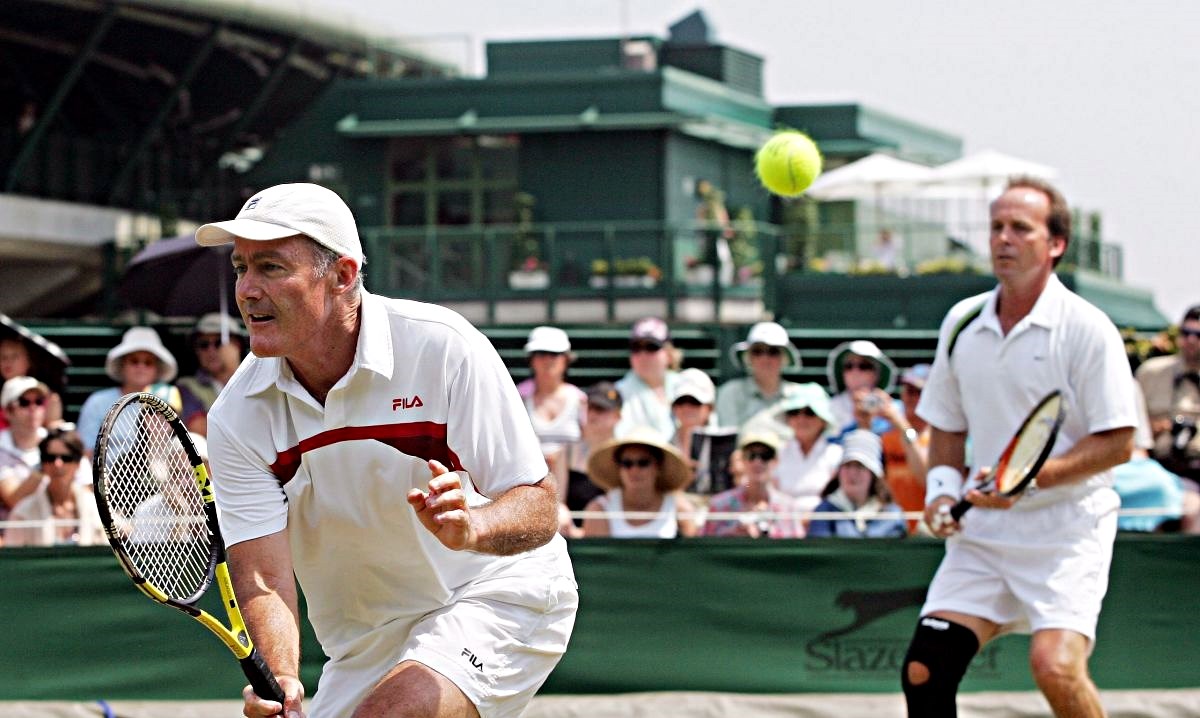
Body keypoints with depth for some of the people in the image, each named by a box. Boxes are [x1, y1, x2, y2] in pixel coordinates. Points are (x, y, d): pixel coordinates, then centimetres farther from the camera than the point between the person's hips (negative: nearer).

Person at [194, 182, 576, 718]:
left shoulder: (443, 347, -21)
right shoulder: (238, 417, -11)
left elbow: (539, 508, -18)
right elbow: (262, 579, -17)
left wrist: (469, 528, -41)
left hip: (499, 598, -5)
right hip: (366, 648, 5)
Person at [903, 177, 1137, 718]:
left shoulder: (1087, 329, -9)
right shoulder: (961, 323, 8)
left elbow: (1117, 443, -11)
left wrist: (1028, 480, -21)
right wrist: (943, 488, 2)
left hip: (1067, 529, -5)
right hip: (982, 531, 6)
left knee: (1055, 665, -24)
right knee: (923, 671, -5)